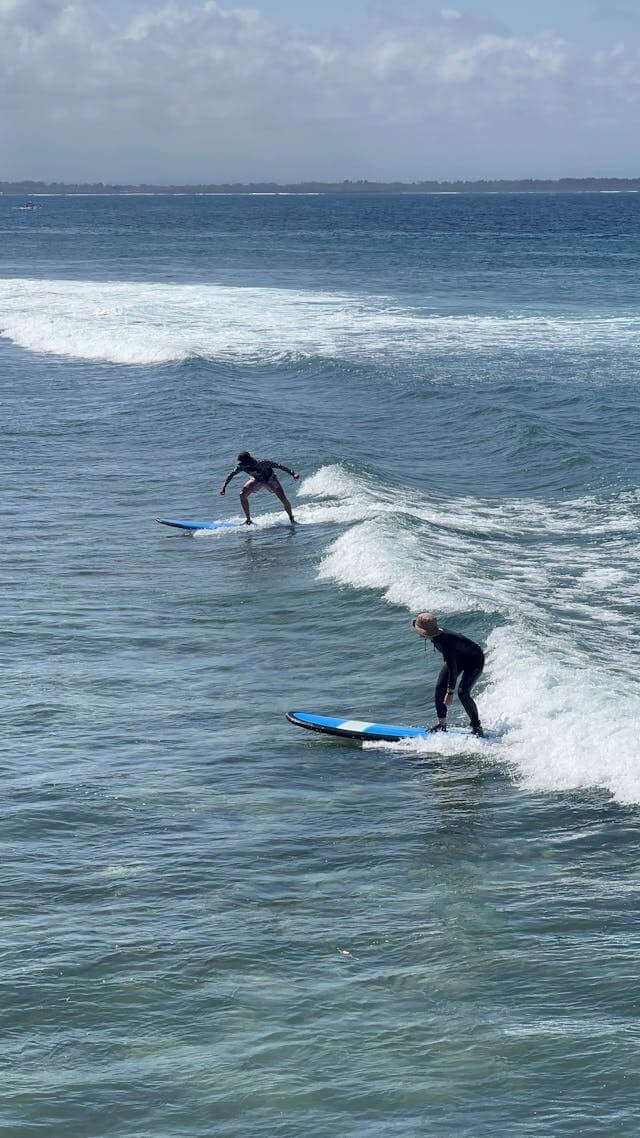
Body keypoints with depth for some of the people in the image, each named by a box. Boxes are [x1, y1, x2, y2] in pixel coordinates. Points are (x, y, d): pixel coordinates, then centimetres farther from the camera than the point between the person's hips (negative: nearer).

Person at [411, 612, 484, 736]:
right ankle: (441, 724, 7)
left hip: (474, 660, -9)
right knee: (440, 688, -1)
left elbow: (452, 668, -36)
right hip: (457, 658, 9)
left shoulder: (445, 642, -40)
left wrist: (450, 693, -33)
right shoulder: (437, 633, -14)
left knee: (463, 692, -22)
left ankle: (477, 727, -9)